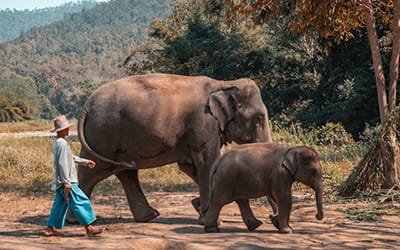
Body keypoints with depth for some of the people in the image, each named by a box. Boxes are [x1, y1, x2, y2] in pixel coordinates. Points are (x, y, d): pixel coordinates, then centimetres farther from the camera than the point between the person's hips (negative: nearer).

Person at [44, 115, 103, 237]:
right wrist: (67, 182, -24)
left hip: (61, 181, 10)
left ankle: (50, 229, 14)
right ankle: (89, 228, -2)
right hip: (66, 181, -10)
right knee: (81, 202, -5)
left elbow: (71, 157, 26)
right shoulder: (62, 143, -18)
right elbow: (62, 164, -23)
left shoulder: (57, 142, 15)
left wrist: (85, 161, 29)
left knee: (59, 204, 12)